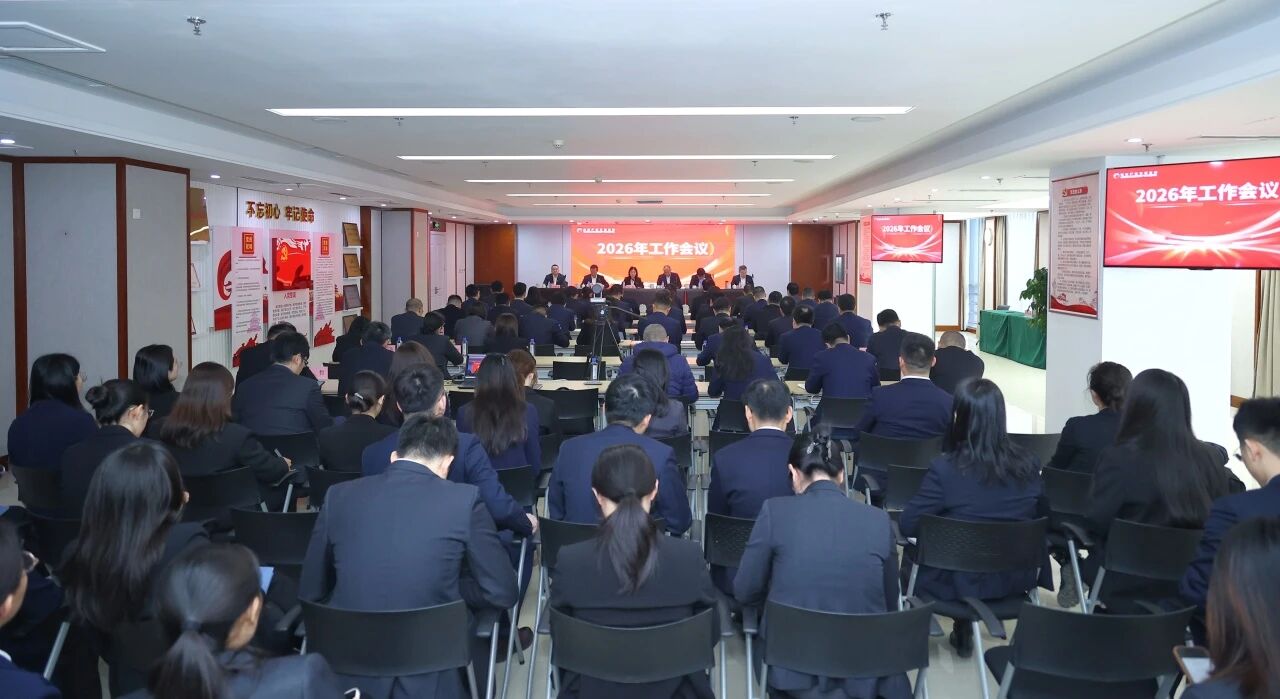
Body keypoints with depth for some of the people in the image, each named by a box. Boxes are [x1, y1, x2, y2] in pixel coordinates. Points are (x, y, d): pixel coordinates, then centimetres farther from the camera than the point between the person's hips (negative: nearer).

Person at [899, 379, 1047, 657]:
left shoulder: (945, 468, -23)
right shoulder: (1029, 464, -11)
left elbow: (908, 525, -15)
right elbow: (1043, 517, 6)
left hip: (960, 582, -4)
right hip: (1017, 578, 4)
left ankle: (963, 630, 32)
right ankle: (963, 630, 35)